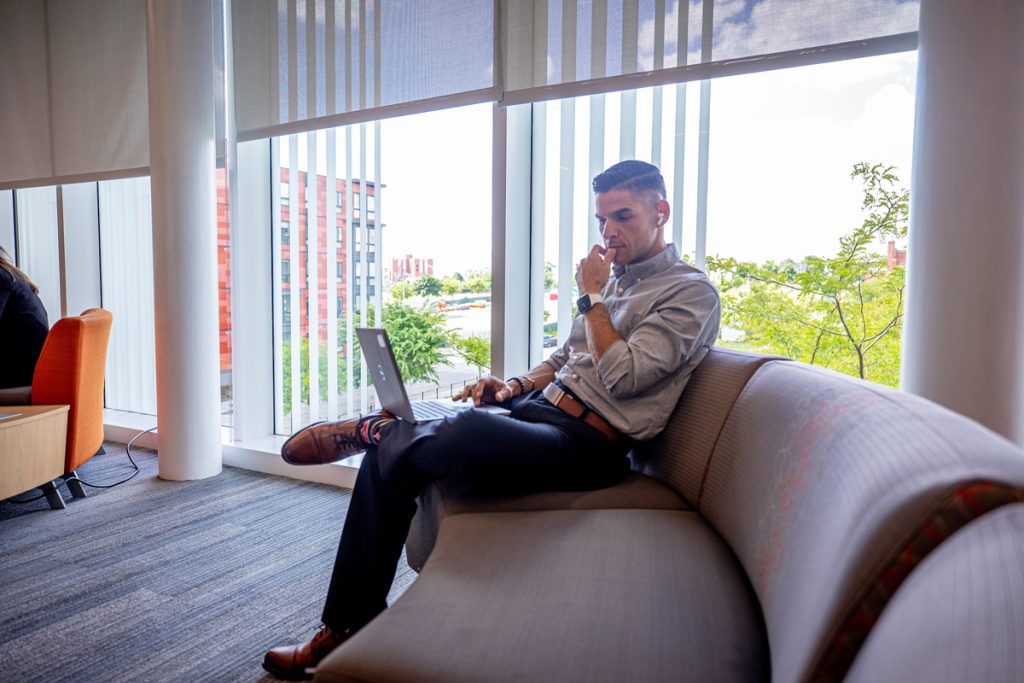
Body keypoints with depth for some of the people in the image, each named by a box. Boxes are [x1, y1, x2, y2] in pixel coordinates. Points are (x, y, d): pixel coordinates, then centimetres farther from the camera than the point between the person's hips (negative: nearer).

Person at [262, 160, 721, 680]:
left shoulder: (691, 292, -4)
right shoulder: (615, 277, 21)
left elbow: (623, 376, -17)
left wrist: (592, 297, -7)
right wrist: (515, 385, 5)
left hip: (587, 445, -8)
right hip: (538, 411, 8)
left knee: (464, 433, -37)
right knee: (388, 462, -5)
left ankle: (374, 429, -1)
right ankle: (349, 626, 6)